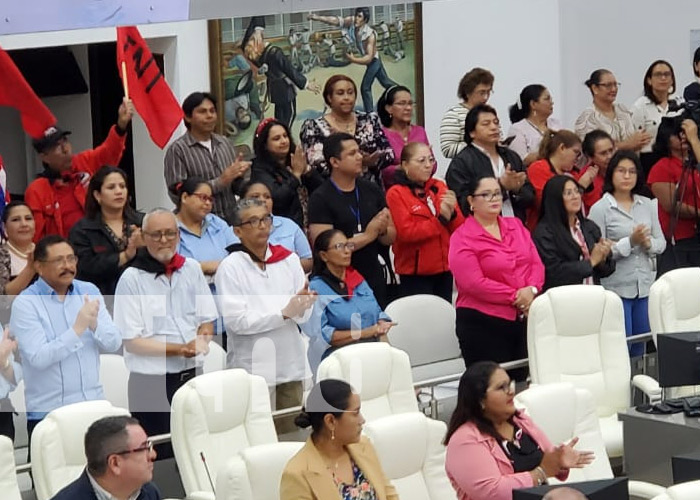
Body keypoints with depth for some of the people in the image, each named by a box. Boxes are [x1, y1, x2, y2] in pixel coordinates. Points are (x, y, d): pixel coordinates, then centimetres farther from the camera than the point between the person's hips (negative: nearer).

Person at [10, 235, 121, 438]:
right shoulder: (25, 303, -8)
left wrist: (94, 324, -17)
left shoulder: (90, 292, 7)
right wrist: (78, 328, -23)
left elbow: (114, 343, 3)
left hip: (94, 405, 5)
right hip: (48, 413, -4)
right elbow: (38, 358, -19)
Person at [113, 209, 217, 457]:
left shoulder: (192, 269, 7)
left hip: (192, 377, 5)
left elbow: (207, 322, 12)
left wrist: (200, 342, -11)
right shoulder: (131, 279, -8)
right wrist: (179, 349, -17)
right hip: (150, 383, -5)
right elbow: (132, 342, -9)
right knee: (160, 457, -1)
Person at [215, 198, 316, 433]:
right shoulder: (230, 267, -3)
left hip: (291, 363, 4)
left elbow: (303, 315, 5)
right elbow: (236, 320, -13)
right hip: (253, 367, -4)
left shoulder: (289, 260, 9)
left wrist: (303, 306, -18)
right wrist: (284, 313, -16)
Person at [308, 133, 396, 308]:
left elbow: (392, 236, 13)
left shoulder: (372, 191, 9)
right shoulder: (320, 199, -7)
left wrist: (382, 230, -10)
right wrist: (367, 235, -15)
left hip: (375, 280, 5)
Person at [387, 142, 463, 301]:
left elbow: (460, 228, 8)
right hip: (415, 273, -5)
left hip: (444, 269, 5)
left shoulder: (440, 187, 10)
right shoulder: (396, 193, -5)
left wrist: (452, 213, -13)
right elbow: (407, 233, -15)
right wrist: (441, 219, -16)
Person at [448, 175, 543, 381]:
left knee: (521, 380, 9)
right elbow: (473, 283, -15)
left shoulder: (516, 226, 14)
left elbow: (537, 264, 10)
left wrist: (532, 290, -11)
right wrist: (515, 296, -14)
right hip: (483, 323, -6)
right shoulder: (462, 238, -6)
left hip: (524, 318, 6)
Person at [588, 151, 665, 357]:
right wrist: (630, 242, -20)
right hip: (616, 286, -5)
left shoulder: (648, 205, 10)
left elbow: (661, 242, 11)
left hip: (646, 285, 5)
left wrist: (648, 242, -11)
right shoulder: (600, 209, -6)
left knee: (641, 347, 12)